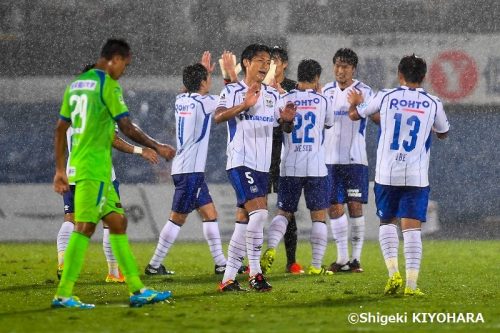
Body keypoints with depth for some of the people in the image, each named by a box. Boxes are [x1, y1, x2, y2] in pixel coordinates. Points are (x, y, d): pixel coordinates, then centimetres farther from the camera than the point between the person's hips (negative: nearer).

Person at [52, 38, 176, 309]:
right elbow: (126, 127, -13)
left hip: (78, 165, 9)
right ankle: (63, 294, -12)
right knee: (84, 227, -9)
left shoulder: (75, 84, 16)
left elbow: (60, 130, 18)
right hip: (94, 167, -9)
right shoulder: (108, 84, -9)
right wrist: (157, 147, -2)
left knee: (118, 222, 12)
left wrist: (60, 170, 21)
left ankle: (137, 290, 12)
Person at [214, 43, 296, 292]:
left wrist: (286, 119, -1)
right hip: (240, 162, -7)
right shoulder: (233, 91, -3)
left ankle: (228, 278, 10)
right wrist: (244, 105, -33)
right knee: (259, 212, -20)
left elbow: (282, 127, 22)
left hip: (263, 166, 7)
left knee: (243, 222, 7)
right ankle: (255, 273, -13)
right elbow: (218, 116, -20)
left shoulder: (272, 95, 16)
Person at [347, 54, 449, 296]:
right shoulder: (433, 103, 2)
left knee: (387, 222, 17)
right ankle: (411, 284, -7)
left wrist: (354, 103, 39)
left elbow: (355, 115, 16)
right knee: (412, 228, 0)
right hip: (416, 176, 0)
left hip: (387, 174, 1)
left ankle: (393, 273, 1)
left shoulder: (386, 97, 1)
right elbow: (443, 133, 21)